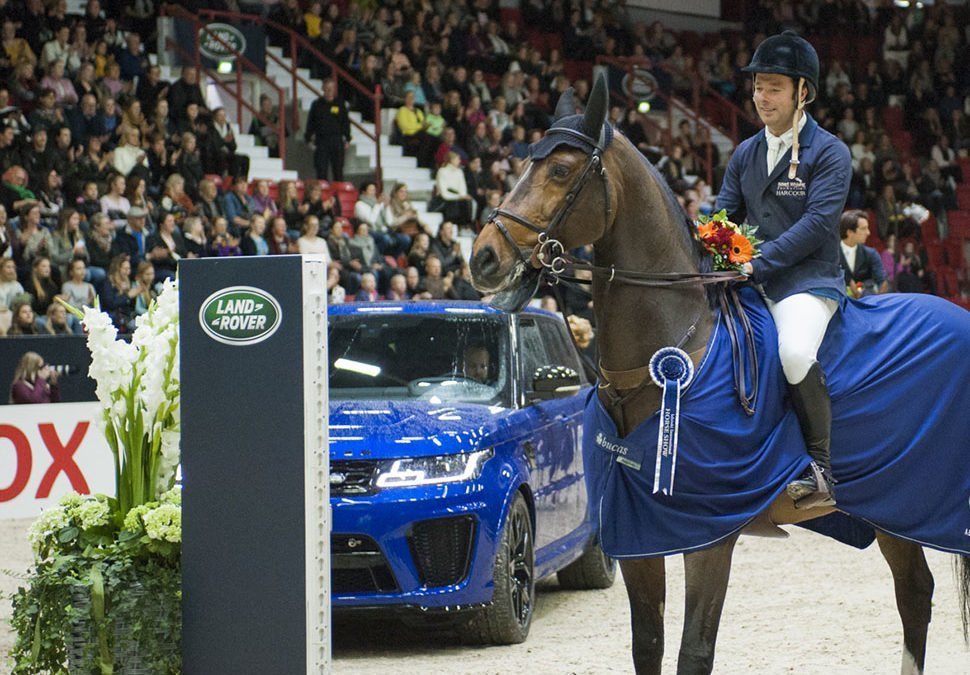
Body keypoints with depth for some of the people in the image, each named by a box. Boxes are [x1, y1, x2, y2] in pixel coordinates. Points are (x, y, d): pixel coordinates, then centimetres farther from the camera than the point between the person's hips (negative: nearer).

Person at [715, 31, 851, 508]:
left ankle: (820, 471, -23)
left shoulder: (829, 152, -3)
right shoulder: (745, 155, 16)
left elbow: (818, 223, -14)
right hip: (746, 284, 7)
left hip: (808, 281, -7)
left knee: (795, 352, -35)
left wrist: (758, 263, -21)